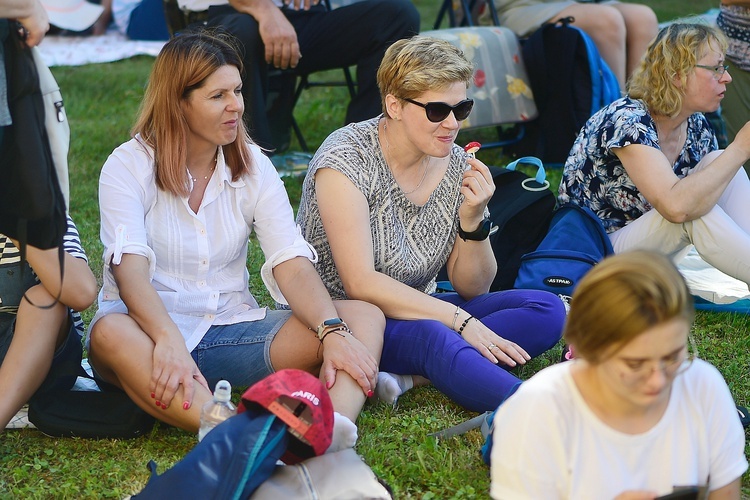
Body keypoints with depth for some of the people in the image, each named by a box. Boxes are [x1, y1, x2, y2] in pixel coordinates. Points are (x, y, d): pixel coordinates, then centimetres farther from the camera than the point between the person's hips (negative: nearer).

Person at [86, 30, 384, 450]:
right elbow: (130, 269, -21)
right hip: (153, 331, -4)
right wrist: (168, 340, -40)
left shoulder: (254, 166, 6)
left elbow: (293, 265, -7)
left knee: (365, 317, -17)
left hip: (233, 329, 4)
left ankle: (331, 434, -49)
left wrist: (333, 332, -26)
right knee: (110, 334, -39)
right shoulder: (130, 166, -5)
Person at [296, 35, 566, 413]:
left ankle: (412, 376, -26)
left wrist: (473, 218, -15)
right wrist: (460, 320, -26)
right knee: (431, 336, -37)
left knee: (546, 310, -12)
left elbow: (472, 289, 4)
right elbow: (360, 284, -23)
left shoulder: (457, 165, 0)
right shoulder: (347, 158, -16)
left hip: (416, 311, 7)